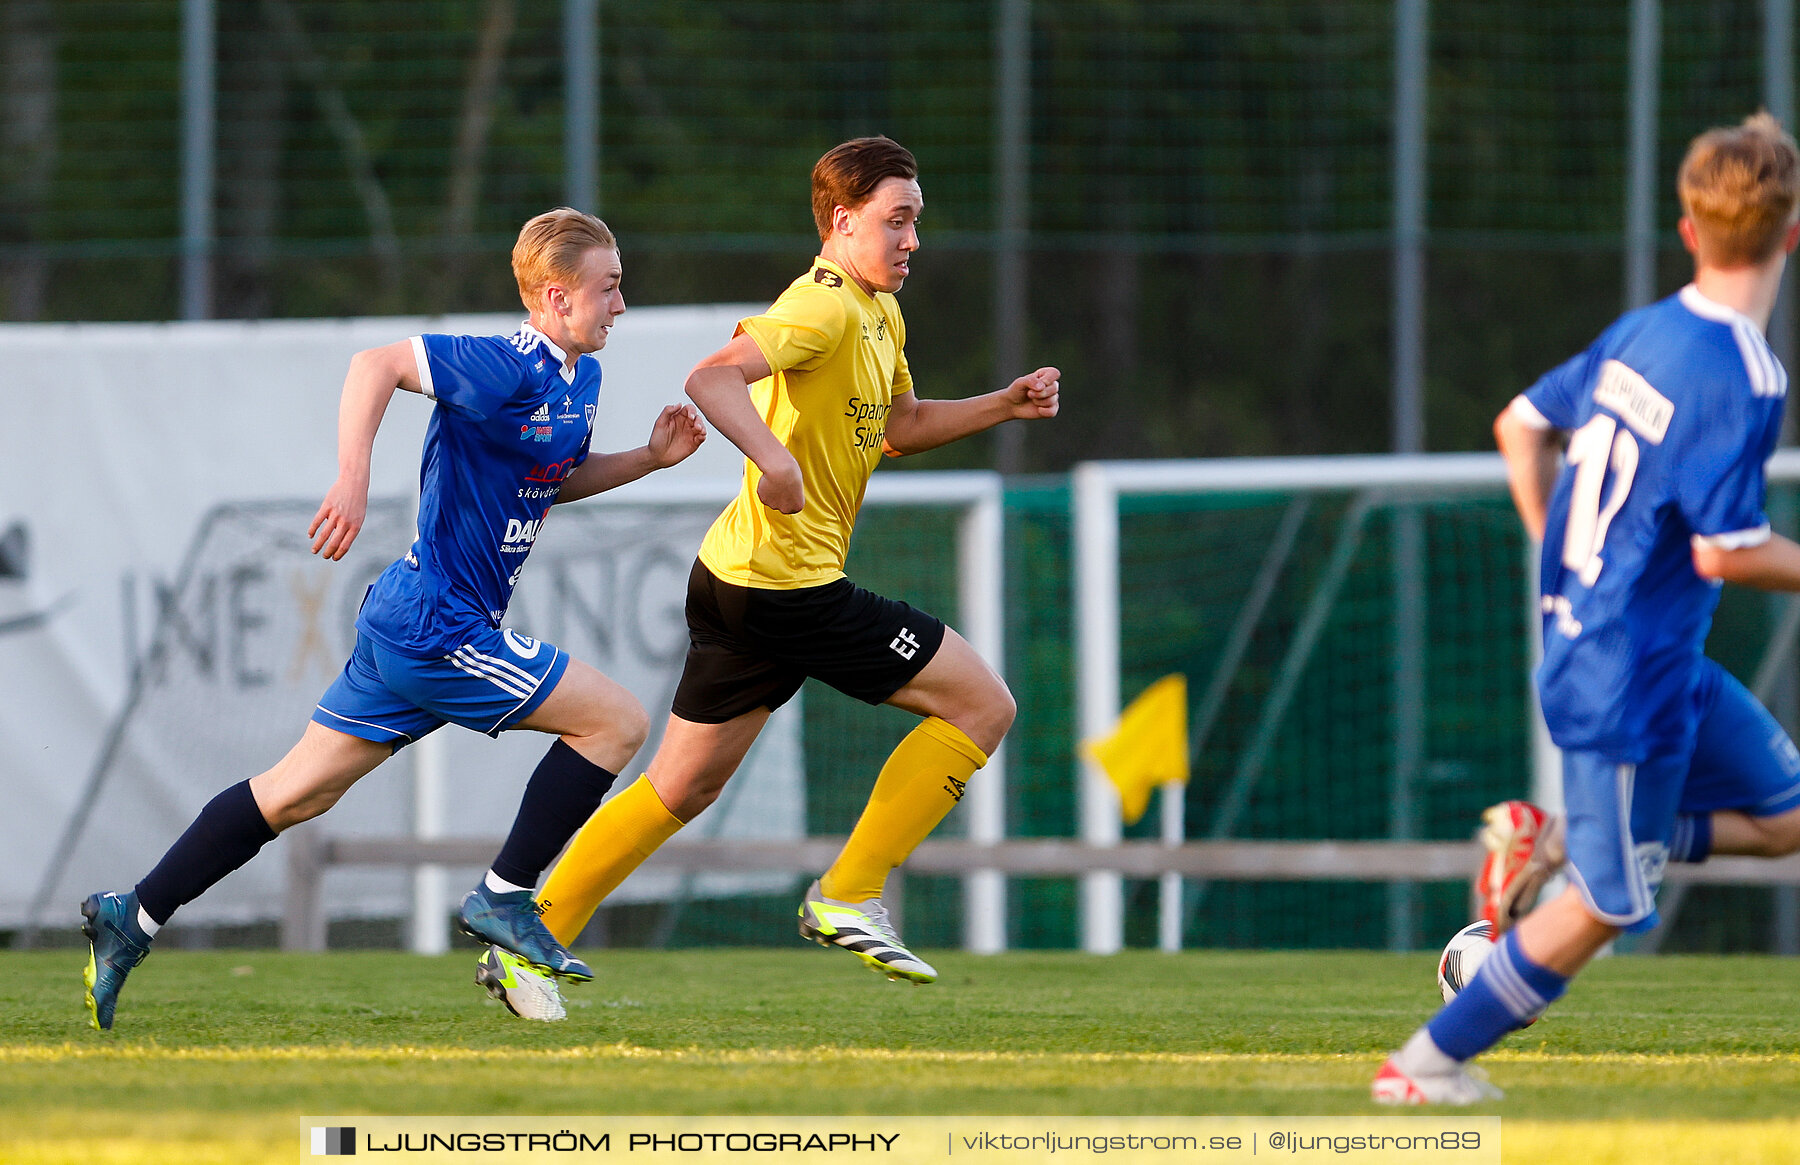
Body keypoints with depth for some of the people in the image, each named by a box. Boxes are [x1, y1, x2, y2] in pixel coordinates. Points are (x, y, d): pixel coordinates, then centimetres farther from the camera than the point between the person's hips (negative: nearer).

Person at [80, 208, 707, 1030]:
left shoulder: (578, 379, 13)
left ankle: (132, 919, 13)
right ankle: (503, 899, -1)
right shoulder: (507, 368, -17)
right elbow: (377, 364, -24)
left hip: (408, 623, 10)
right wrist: (353, 480, -33)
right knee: (616, 721, -7)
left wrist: (648, 459, 15)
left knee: (298, 791, 11)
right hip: (440, 624, -10)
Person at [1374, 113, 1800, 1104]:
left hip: (1583, 640, 9)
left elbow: (1521, 424, 15)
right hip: (1632, 682, -9)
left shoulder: (1640, 334, 3)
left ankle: (1553, 840, 13)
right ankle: (1428, 1063, 11)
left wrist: (1560, 555, 20)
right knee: (1609, 906, 4)